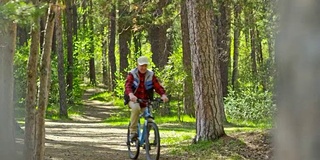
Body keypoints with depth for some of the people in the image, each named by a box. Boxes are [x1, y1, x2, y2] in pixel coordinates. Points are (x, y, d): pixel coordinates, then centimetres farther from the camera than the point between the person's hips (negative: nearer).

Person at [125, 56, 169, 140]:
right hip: (134, 100, -3)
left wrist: (163, 95, -30)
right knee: (136, 108, -37)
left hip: (146, 102, 3)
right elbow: (128, 86, -23)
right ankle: (133, 132, -29)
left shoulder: (151, 75, 2)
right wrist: (131, 94, -45)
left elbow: (157, 86, -9)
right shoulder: (132, 74, -6)